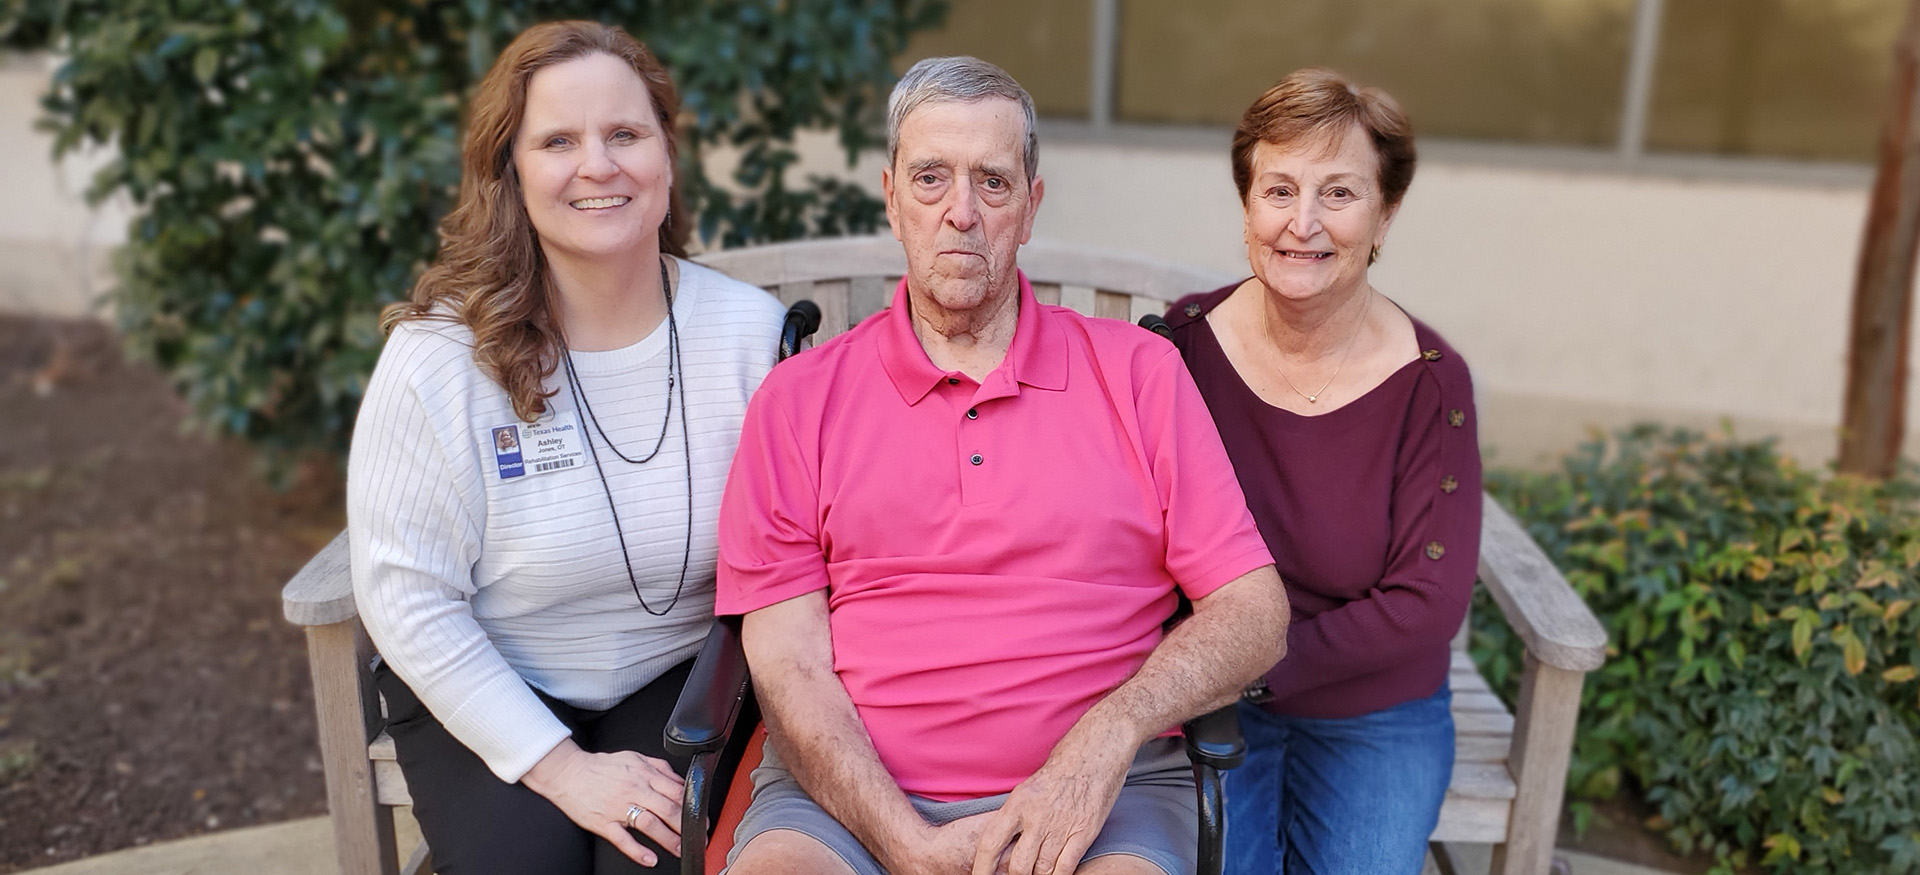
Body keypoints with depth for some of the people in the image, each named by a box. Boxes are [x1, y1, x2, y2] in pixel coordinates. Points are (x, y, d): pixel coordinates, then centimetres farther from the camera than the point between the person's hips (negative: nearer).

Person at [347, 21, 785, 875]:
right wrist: (562, 767, -15)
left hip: (682, 678, 1)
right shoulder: (437, 356, -14)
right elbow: (407, 595, -12)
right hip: (485, 693, 0)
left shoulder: (750, 331, -9)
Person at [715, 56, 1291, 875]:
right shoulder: (798, 398, 7)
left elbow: (1255, 609, 4)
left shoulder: (1138, 371, 8)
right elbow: (786, 660, 0)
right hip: (853, 796, 1)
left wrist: (1108, 735, -13)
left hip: (1099, 795, 0)